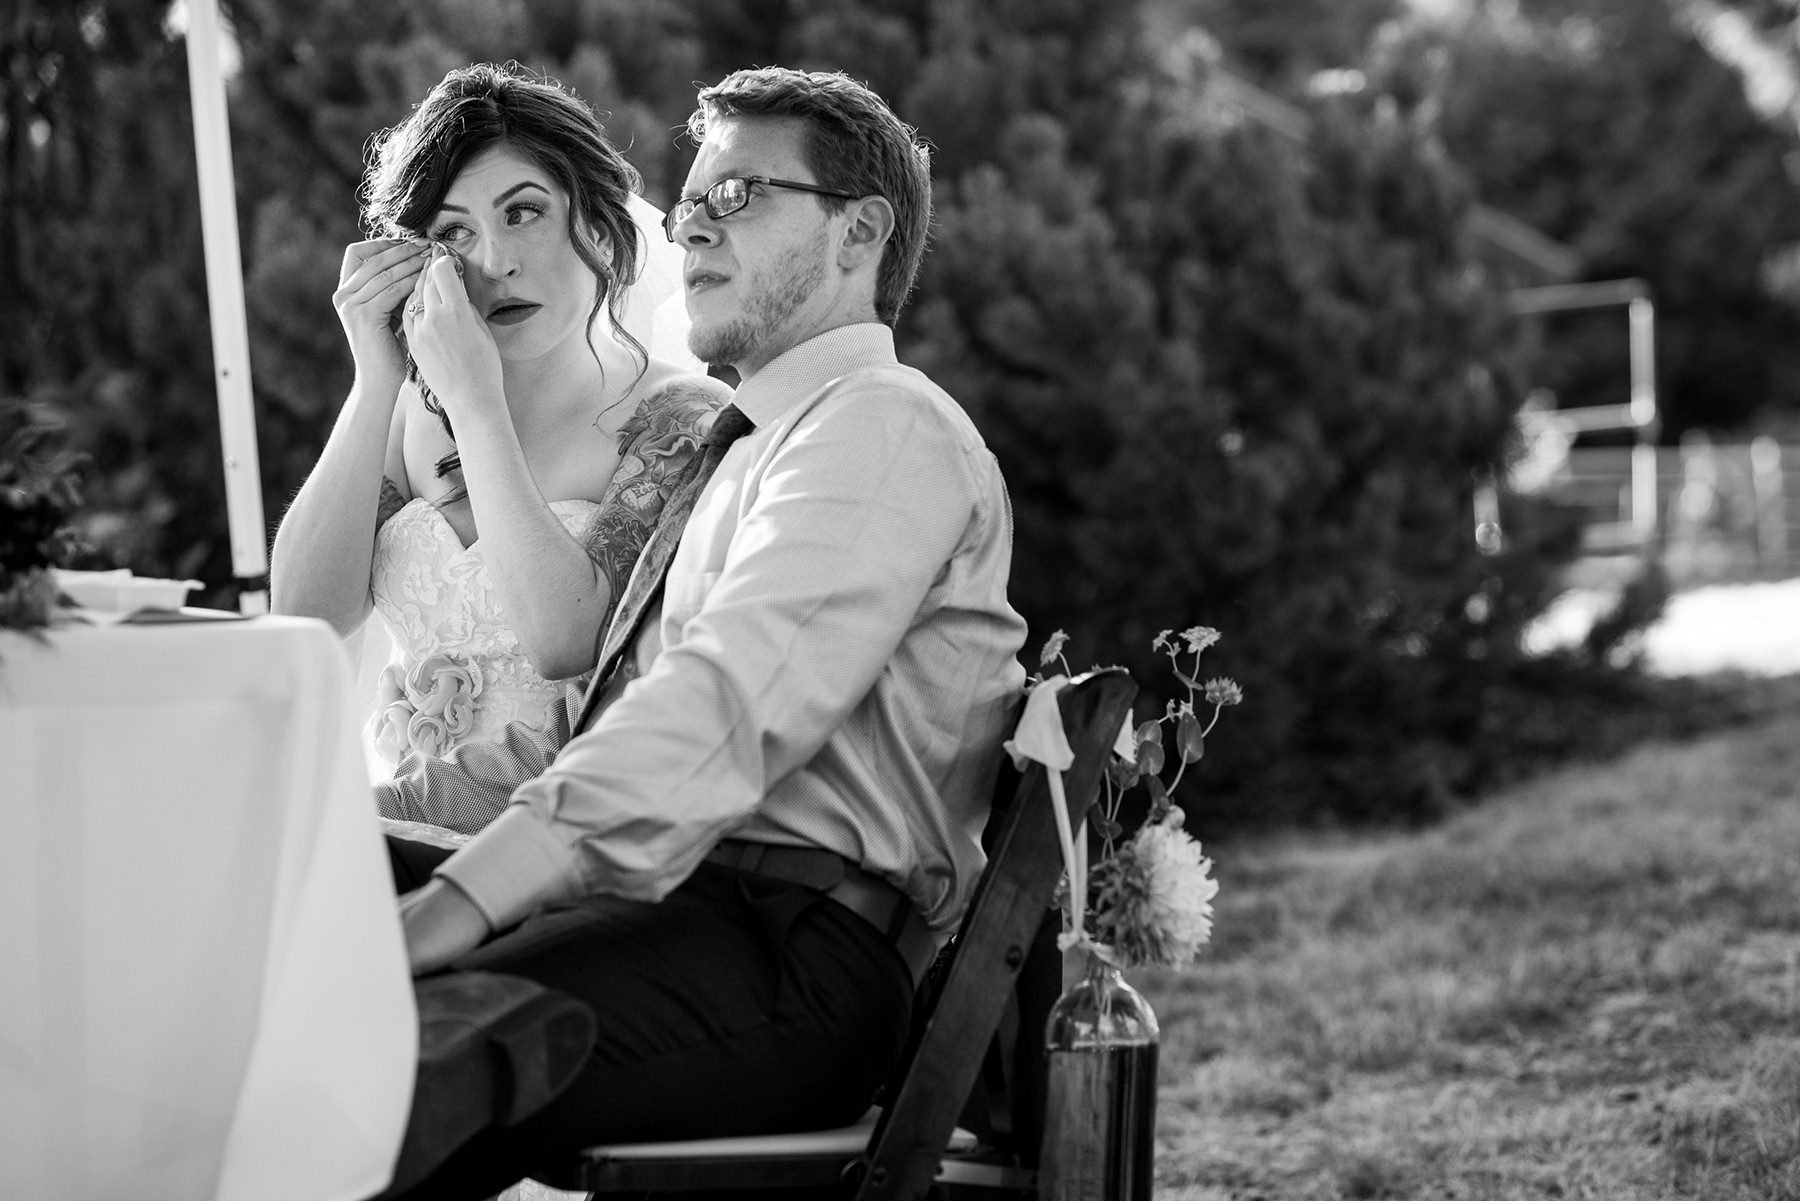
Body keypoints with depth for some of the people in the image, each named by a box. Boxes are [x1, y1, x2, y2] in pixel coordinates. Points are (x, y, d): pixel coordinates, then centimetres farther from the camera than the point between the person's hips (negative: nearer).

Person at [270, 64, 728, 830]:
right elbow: (305, 613, 1)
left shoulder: (684, 420, -3)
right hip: (405, 819, 5)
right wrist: (374, 385, -5)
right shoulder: (422, 408, 12)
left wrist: (477, 403, -13)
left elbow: (564, 640, -17)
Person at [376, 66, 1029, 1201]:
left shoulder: (883, 427, -2)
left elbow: (726, 712, -19)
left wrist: (452, 906, -26)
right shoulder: (746, 447, 30)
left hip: (791, 949, -9)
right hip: (666, 903, 9)